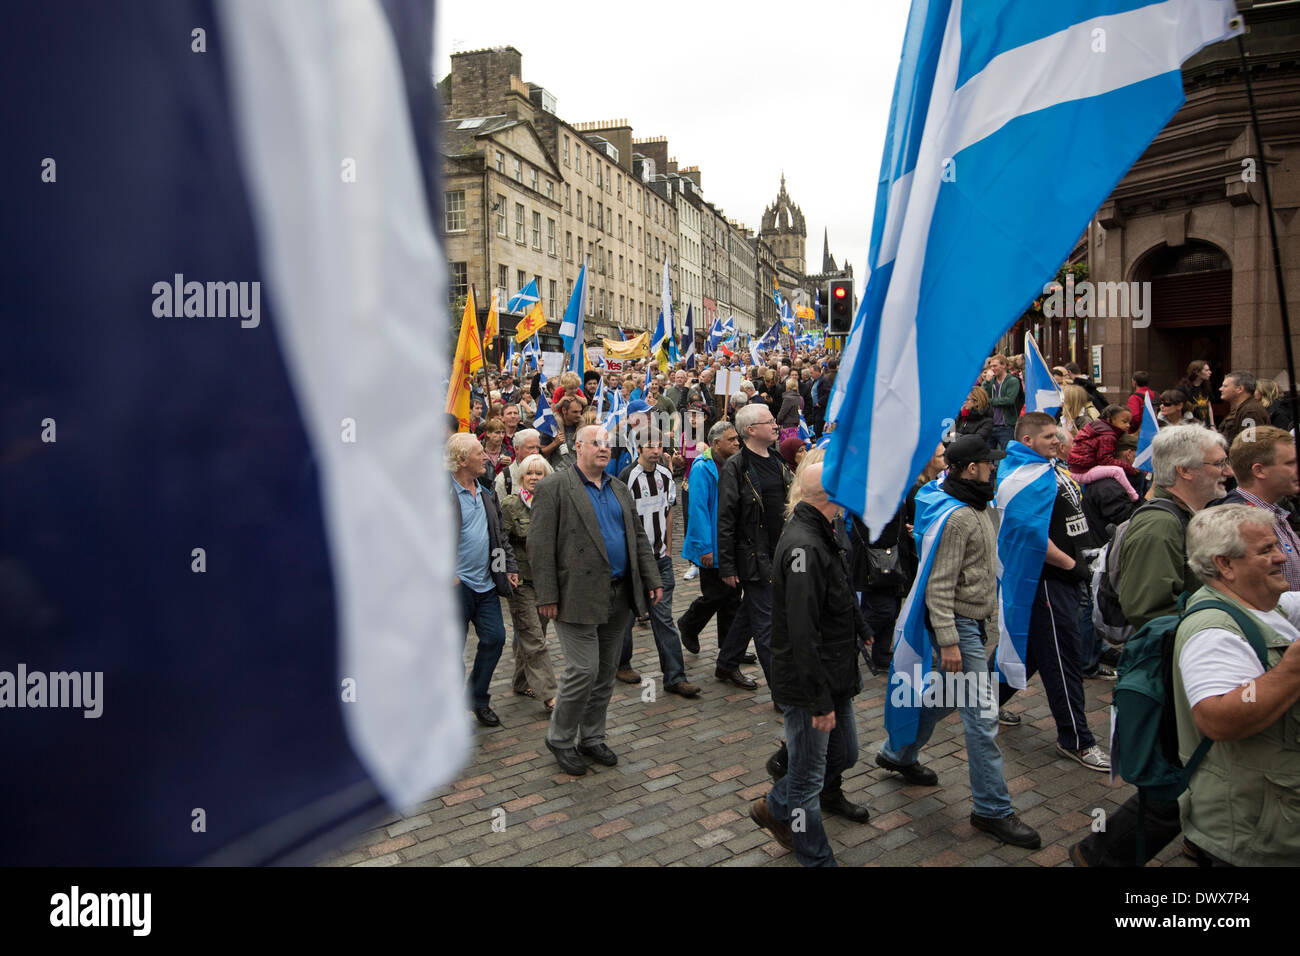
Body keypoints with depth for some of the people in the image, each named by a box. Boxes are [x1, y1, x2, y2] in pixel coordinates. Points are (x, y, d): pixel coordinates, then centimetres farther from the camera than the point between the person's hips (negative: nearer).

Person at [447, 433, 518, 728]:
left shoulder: (487, 494, 12)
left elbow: (501, 535, 17)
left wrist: (510, 567, 9)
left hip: (486, 583, 7)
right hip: (456, 584, -7)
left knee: (494, 638, 7)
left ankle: (478, 699, 24)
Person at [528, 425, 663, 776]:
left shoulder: (620, 489, 16)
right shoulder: (554, 488, -6)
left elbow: (638, 537, 18)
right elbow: (540, 545, -10)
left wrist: (652, 579, 8)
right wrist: (547, 596, -15)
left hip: (617, 596, 7)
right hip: (578, 596, -6)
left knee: (606, 672, 13)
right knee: (583, 670, -7)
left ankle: (591, 738, 28)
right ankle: (560, 739, 14)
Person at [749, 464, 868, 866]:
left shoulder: (821, 535, 8)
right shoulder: (803, 546, -26)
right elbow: (802, 634, -28)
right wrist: (821, 700, -24)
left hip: (834, 679, 10)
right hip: (807, 683, -10)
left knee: (843, 754, 21)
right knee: (809, 776, 6)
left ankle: (776, 807, 39)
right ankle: (816, 858, 25)